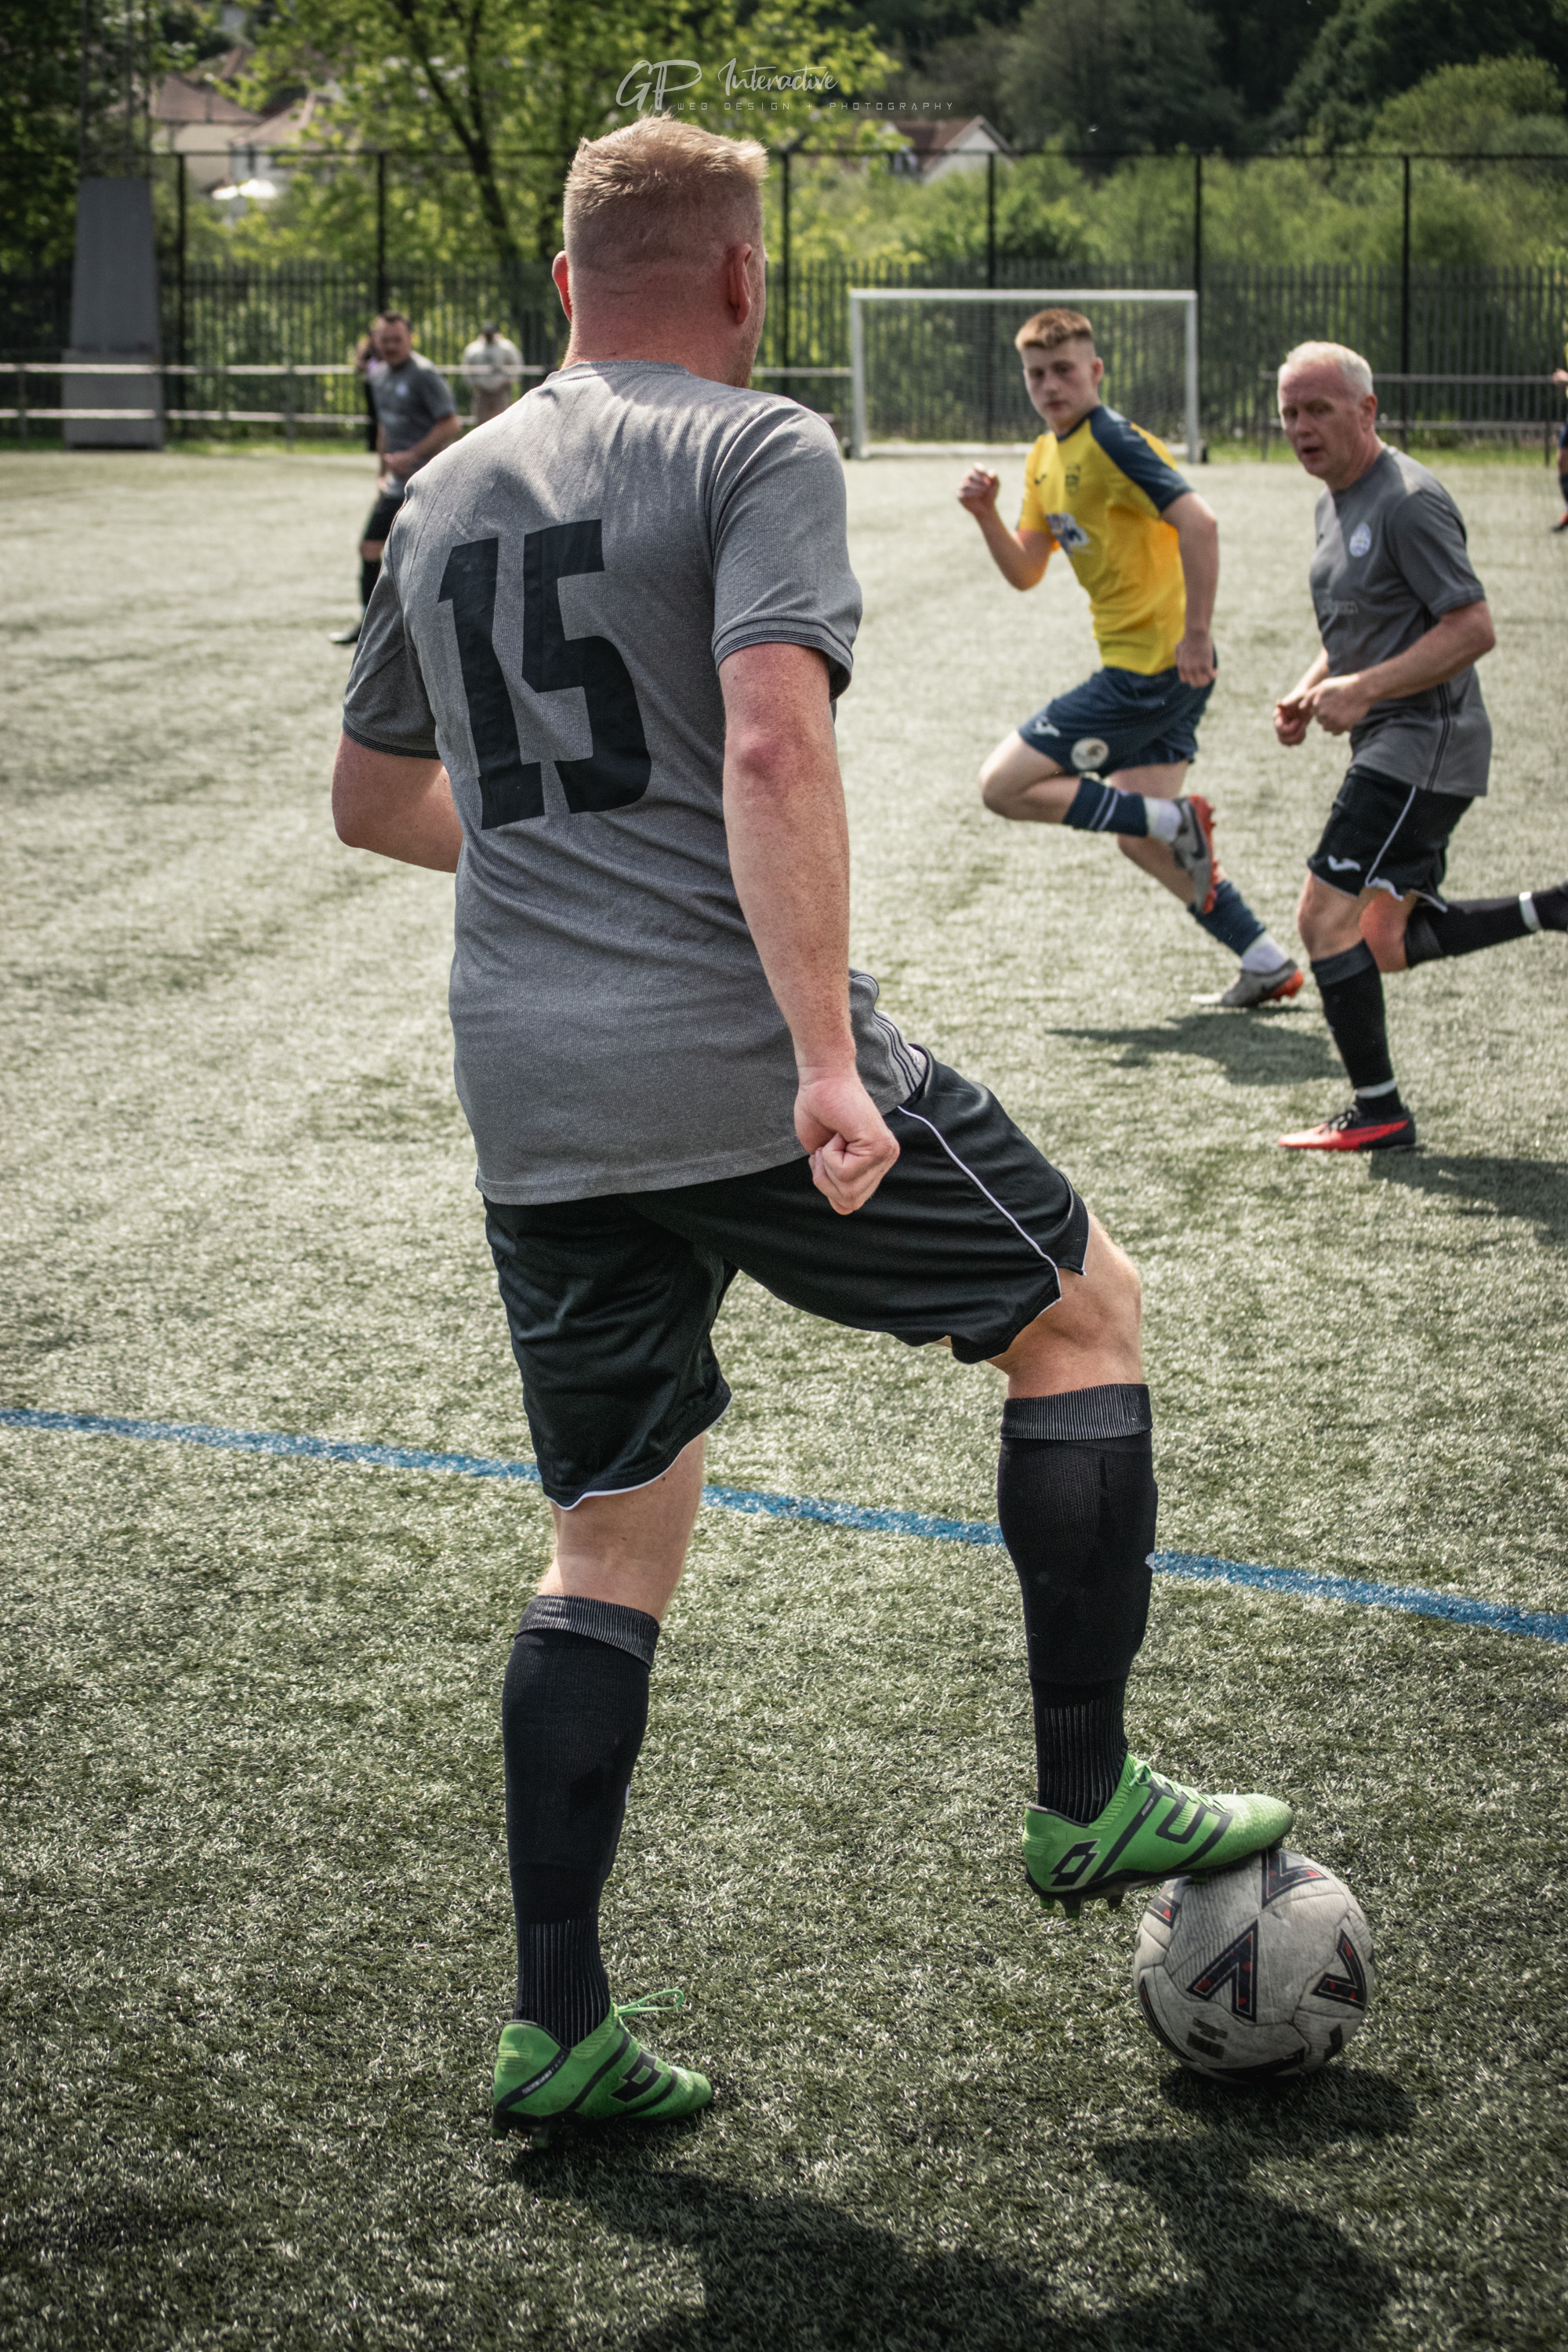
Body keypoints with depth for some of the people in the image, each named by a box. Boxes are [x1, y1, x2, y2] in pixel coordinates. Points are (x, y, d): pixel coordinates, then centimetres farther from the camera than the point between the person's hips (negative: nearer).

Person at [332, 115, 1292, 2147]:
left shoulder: (447, 494, 17)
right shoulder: (757, 450, -4)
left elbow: (369, 798, 27)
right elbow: (772, 748, -20)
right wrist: (827, 1058, -23)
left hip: (529, 1106, 7)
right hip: (740, 1069, -6)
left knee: (612, 1538, 15)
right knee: (1085, 1310, 15)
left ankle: (555, 2032, 14)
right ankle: (1086, 1805, 18)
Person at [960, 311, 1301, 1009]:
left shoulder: (1113, 441, -16)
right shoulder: (1046, 458, 14)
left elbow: (1198, 522, -27)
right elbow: (1025, 572, 17)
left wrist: (1195, 633, -27)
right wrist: (987, 516, 0)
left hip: (1152, 668, -10)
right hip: (1141, 670, 10)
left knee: (1003, 785, -7)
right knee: (1139, 841, 16)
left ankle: (1175, 819, -8)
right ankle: (1268, 964, 18)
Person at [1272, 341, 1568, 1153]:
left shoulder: (1409, 502, -17)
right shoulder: (1335, 500, 14)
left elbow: (1472, 629, -22)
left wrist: (1364, 689, -26)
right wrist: (1309, 692, 9)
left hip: (1424, 743, -10)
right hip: (1389, 745, 10)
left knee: (1326, 918, -10)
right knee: (1388, 941, 12)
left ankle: (1378, 1114, 1)